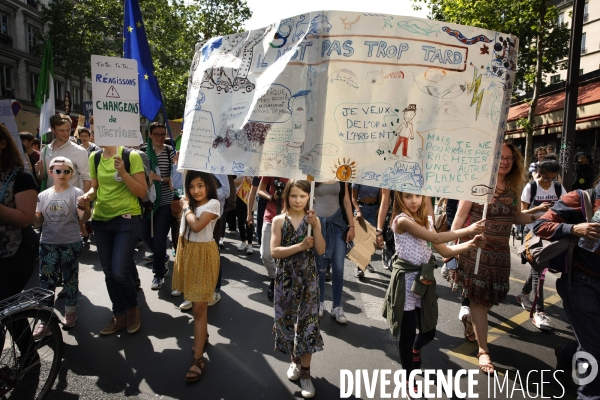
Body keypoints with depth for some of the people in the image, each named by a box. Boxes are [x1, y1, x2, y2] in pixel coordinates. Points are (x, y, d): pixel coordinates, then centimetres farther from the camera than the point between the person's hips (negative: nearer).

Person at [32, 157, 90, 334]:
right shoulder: (43, 195, 6)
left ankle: (70, 312, 25)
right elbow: (38, 221, 7)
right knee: (46, 281, 3)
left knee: (70, 278, 9)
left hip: (71, 243, -2)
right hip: (48, 243, 3)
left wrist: (86, 209, -33)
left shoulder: (76, 193, -4)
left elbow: (83, 218, -12)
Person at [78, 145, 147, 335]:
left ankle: (132, 307, 18)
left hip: (127, 220, -6)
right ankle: (119, 315, 27)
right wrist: (87, 196, -7)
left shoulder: (131, 156, -10)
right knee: (109, 273, 10)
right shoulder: (94, 158, 6)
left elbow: (142, 192, -11)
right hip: (101, 220, 6)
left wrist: (123, 172, -23)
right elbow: (96, 188, 15)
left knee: (120, 272, -11)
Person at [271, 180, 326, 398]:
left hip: (308, 278, 0)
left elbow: (321, 250, -10)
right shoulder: (279, 220, -4)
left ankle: (305, 372, 15)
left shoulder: (312, 220, -1)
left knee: (308, 322, 2)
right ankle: (295, 360, 35)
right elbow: (274, 251, -13)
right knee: (286, 320, 10)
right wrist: (300, 246, -22)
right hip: (285, 278, 0)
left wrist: (315, 226, -20)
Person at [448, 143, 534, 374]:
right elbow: (460, 216, -13)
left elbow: (516, 217, 14)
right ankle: (483, 350, 11)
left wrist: (537, 217, -4)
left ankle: (468, 314, 46)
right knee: (478, 298, 0)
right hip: (475, 249, -6)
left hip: (500, 251, 6)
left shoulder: (513, 188, 7)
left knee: (490, 297, 15)